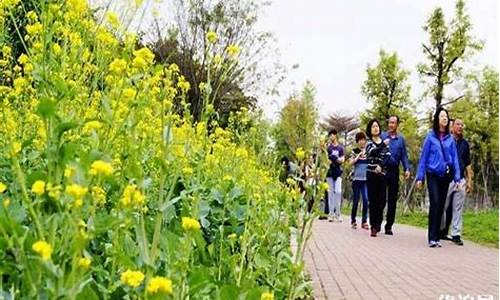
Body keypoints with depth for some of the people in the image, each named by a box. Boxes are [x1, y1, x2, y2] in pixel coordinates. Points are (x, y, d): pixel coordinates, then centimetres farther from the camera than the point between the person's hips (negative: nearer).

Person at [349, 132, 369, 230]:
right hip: (357, 178, -1)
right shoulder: (355, 151, 5)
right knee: (356, 200, 3)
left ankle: (364, 221, 0)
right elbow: (351, 162, -7)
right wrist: (359, 155, -14)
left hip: (366, 179, 1)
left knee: (366, 200, -7)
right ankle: (353, 221, 15)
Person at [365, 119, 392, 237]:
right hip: (372, 174, -2)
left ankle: (377, 225, 7)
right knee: (373, 200, -5)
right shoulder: (369, 143, 9)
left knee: (381, 200, -2)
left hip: (382, 174, 2)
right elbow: (372, 152, -14)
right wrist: (383, 144, -5)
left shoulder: (384, 142, 15)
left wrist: (381, 165, -16)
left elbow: (388, 155, -2)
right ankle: (373, 226, -6)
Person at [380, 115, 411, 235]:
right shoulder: (382, 136, 3)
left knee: (392, 199, 5)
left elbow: (404, 155, 10)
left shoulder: (401, 139, 10)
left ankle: (389, 226, 11)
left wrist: (407, 169, -4)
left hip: (394, 171, 3)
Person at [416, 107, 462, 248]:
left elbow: (455, 159, 8)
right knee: (434, 203, -14)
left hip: (446, 176, 3)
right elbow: (423, 157, 1)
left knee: (441, 205, 4)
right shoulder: (430, 137, -1)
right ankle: (432, 237, -12)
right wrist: (420, 177, -3)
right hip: (433, 175, -3)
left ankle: (437, 236, 11)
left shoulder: (450, 139, 7)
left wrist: (457, 178, 1)